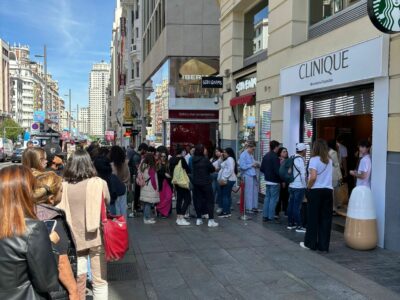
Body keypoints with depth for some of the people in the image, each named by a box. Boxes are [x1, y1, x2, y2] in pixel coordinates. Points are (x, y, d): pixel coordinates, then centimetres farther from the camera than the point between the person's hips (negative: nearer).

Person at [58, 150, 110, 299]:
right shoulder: (99, 183, -12)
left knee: (78, 280, 18)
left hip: (75, 238, 2)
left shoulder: (63, 186, -10)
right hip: (96, 237, -1)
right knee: (100, 281, 12)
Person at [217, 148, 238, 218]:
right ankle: (227, 211, 14)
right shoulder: (227, 159, 22)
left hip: (228, 180, -11)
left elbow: (230, 170, -22)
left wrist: (223, 178, -22)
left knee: (225, 195, -10)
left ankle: (225, 212, -9)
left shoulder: (230, 159, -11)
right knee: (227, 195, 10)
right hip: (227, 180, 11)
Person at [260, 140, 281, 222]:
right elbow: (277, 171, -24)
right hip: (275, 181, -8)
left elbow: (261, 169, 11)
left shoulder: (266, 156, 8)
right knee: (273, 199, -1)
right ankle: (271, 217, 2)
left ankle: (265, 216, 17)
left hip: (268, 181, 8)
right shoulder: (275, 157, -18)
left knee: (267, 198, 13)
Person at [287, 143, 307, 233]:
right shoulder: (300, 160, -15)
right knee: (297, 206, -4)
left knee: (291, 205, 12)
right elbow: (303, 174, -15)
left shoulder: (293, 159, 9)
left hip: (292, 185, 8)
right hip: (299, 187, -8)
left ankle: (290, 223, 21)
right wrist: (305, 186, -7)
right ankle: (299, 226, 2)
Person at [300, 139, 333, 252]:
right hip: (328, 191, 5)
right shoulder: (329, 160, 10)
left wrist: (308, 187, -4)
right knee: (325, 218, 7)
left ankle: (310, 243, 15)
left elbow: (313, 177, -17)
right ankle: (324, 245, 12)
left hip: (316, 191, -5)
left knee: (313, 218, 5)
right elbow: (326, 176, 10)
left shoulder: (314, 159, -8)